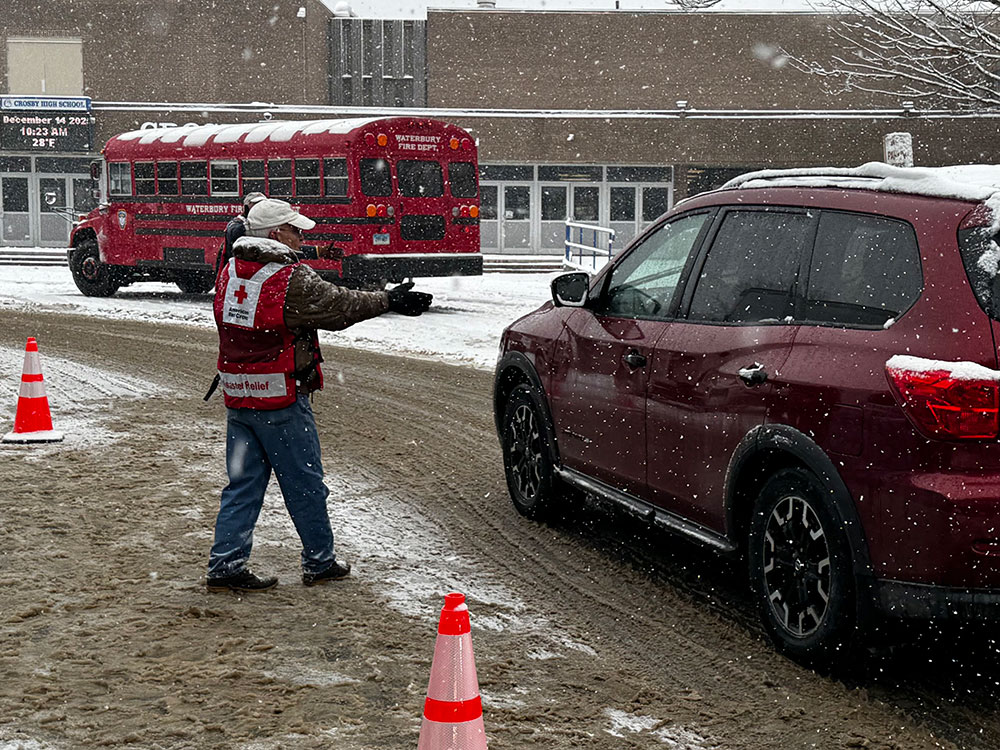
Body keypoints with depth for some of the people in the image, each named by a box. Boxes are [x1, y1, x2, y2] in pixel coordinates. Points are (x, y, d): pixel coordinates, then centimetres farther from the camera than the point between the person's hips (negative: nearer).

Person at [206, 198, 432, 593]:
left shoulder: (229, 272, 5)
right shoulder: (293, 280, -16)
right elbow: (341, 306, -7)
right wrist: (389, 301, 4)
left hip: (237, 397, 7)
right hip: (282, 398, -6)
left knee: (243, 483, 11)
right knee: (305, 483, 7)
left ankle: (225, 564, 7)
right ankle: (319, 562, 19)